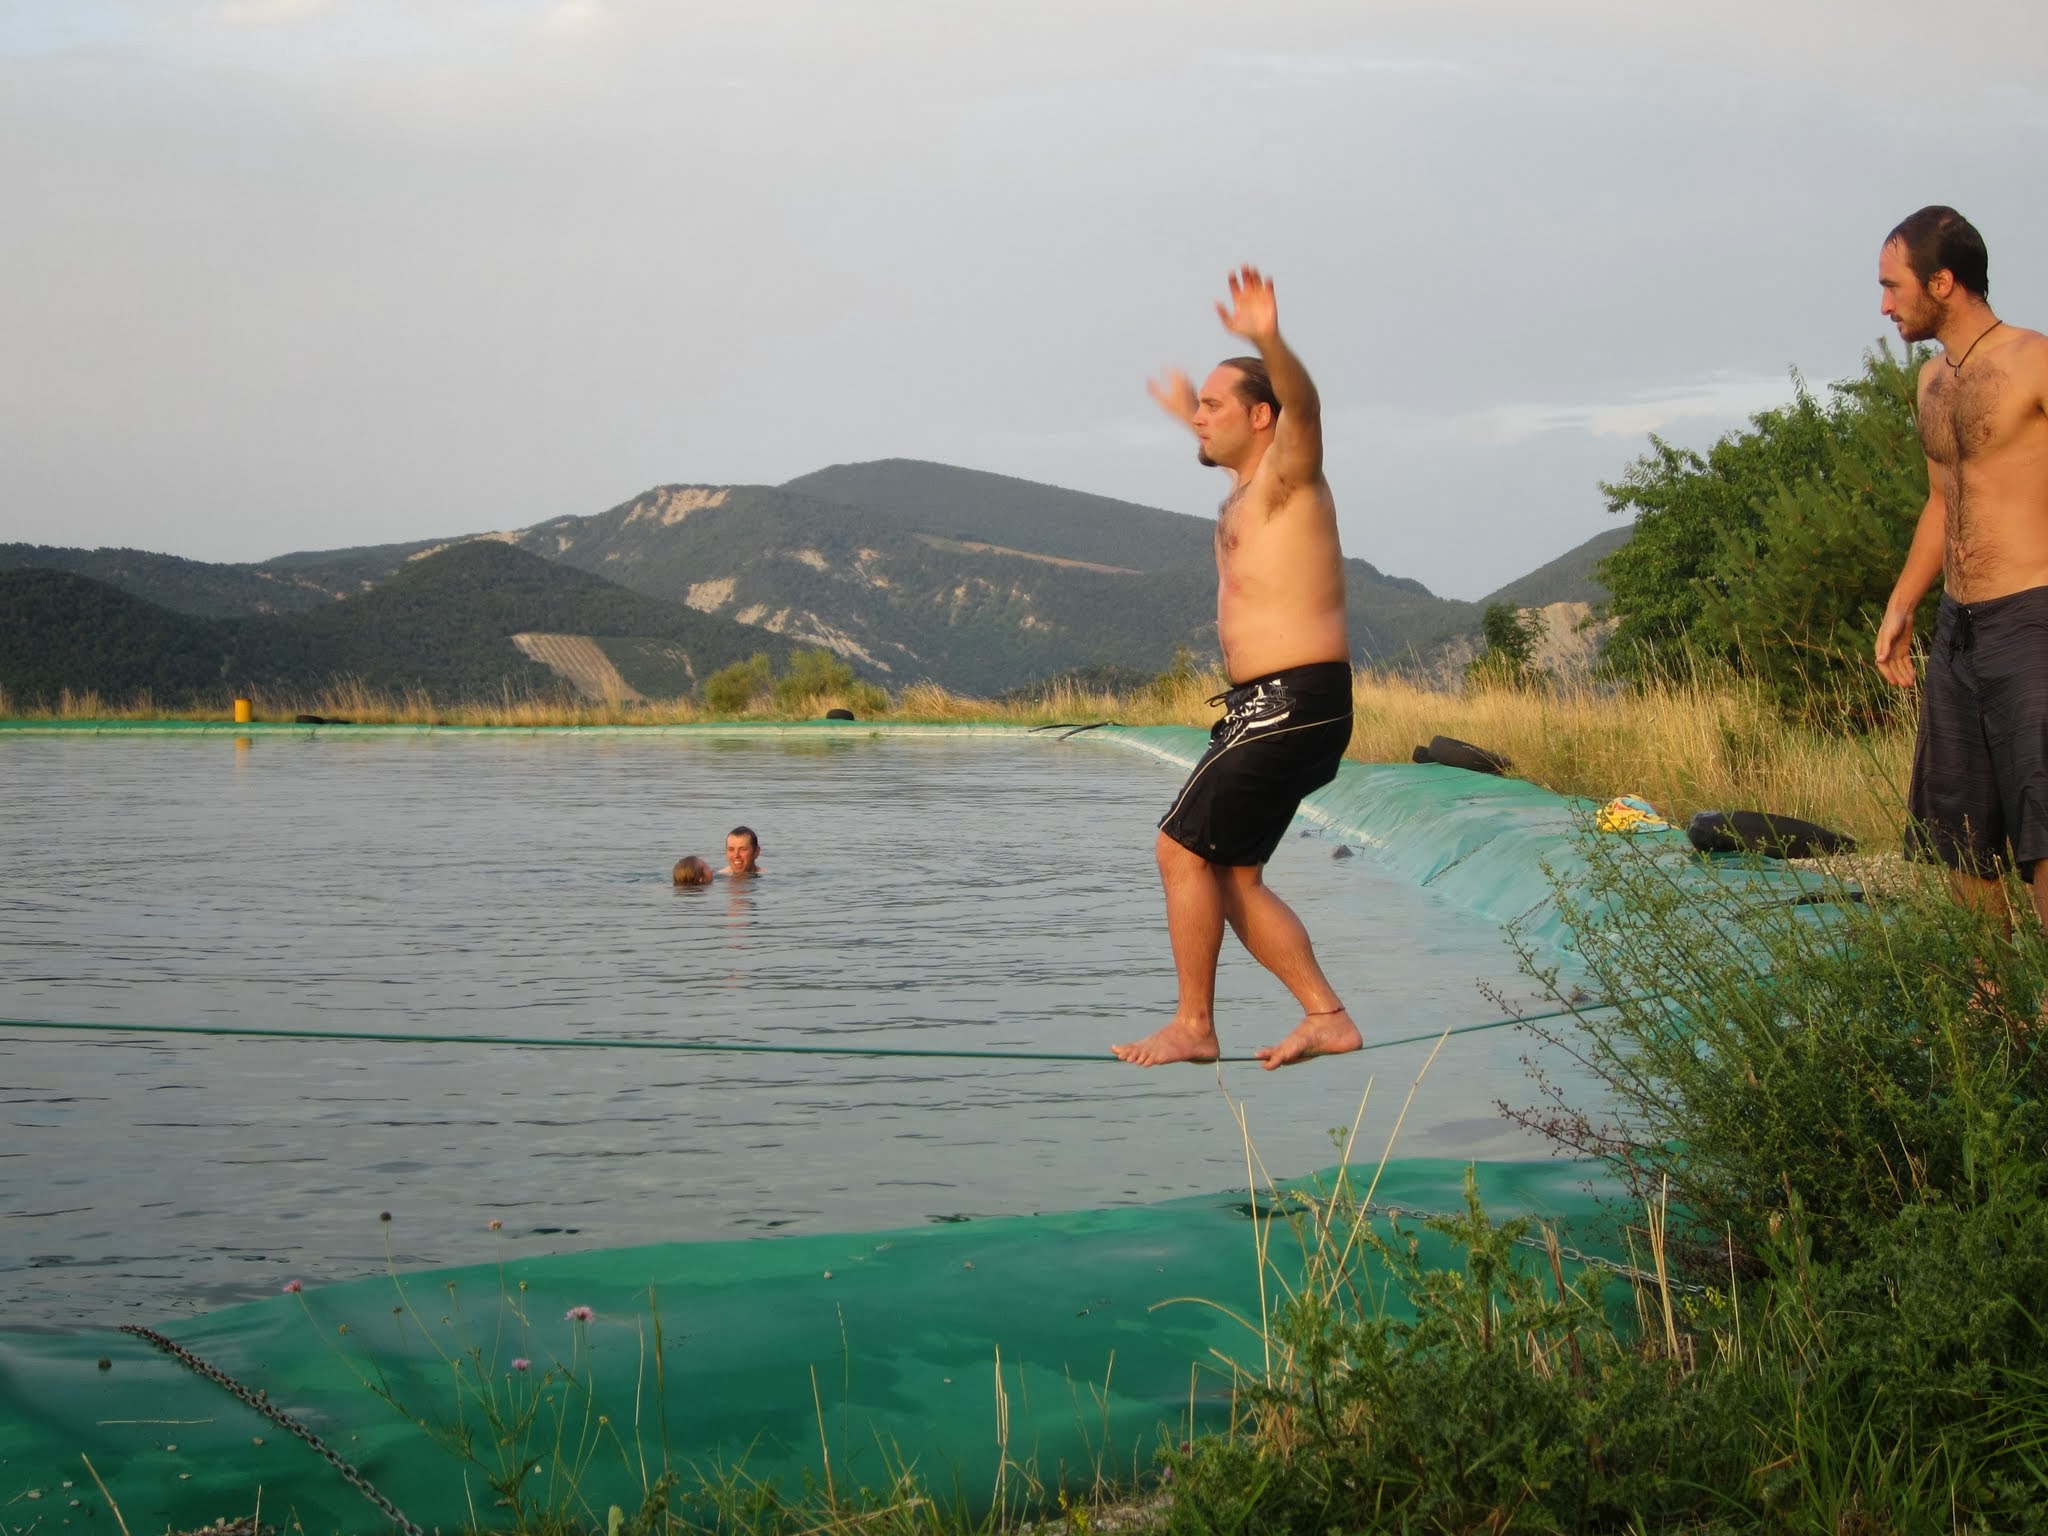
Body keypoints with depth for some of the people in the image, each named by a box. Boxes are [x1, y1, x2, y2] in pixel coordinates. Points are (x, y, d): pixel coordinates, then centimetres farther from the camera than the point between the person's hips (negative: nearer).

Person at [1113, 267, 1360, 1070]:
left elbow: (1303, 406, -30)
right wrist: (1189, 413, 63)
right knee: (1231, 875, 10)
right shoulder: (1246, 494, 20)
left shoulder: (1287, 475, -7)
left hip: (1293, 702, -10)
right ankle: (1327, 1017, 11)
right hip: (1263, 706, 10)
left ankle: (1192, 1025, 1)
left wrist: (1269, 343, -50)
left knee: (1183, 849, -7)